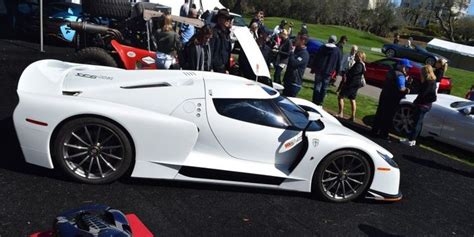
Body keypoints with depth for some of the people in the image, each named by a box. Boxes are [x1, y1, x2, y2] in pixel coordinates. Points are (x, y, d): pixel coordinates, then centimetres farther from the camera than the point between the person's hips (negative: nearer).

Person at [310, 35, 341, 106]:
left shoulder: (322, 47, -1)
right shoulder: (337, 51, 1)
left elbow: (316, 59, 1)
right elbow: (338, 63, 4)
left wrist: (313, 68, 6)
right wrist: (336, 72, 10)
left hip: (319, 70, 0)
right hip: (329, 72, 0)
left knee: (317, 86, 5)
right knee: (324, 88, 9)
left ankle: (315, 101, 4)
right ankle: (320, 102, 12)